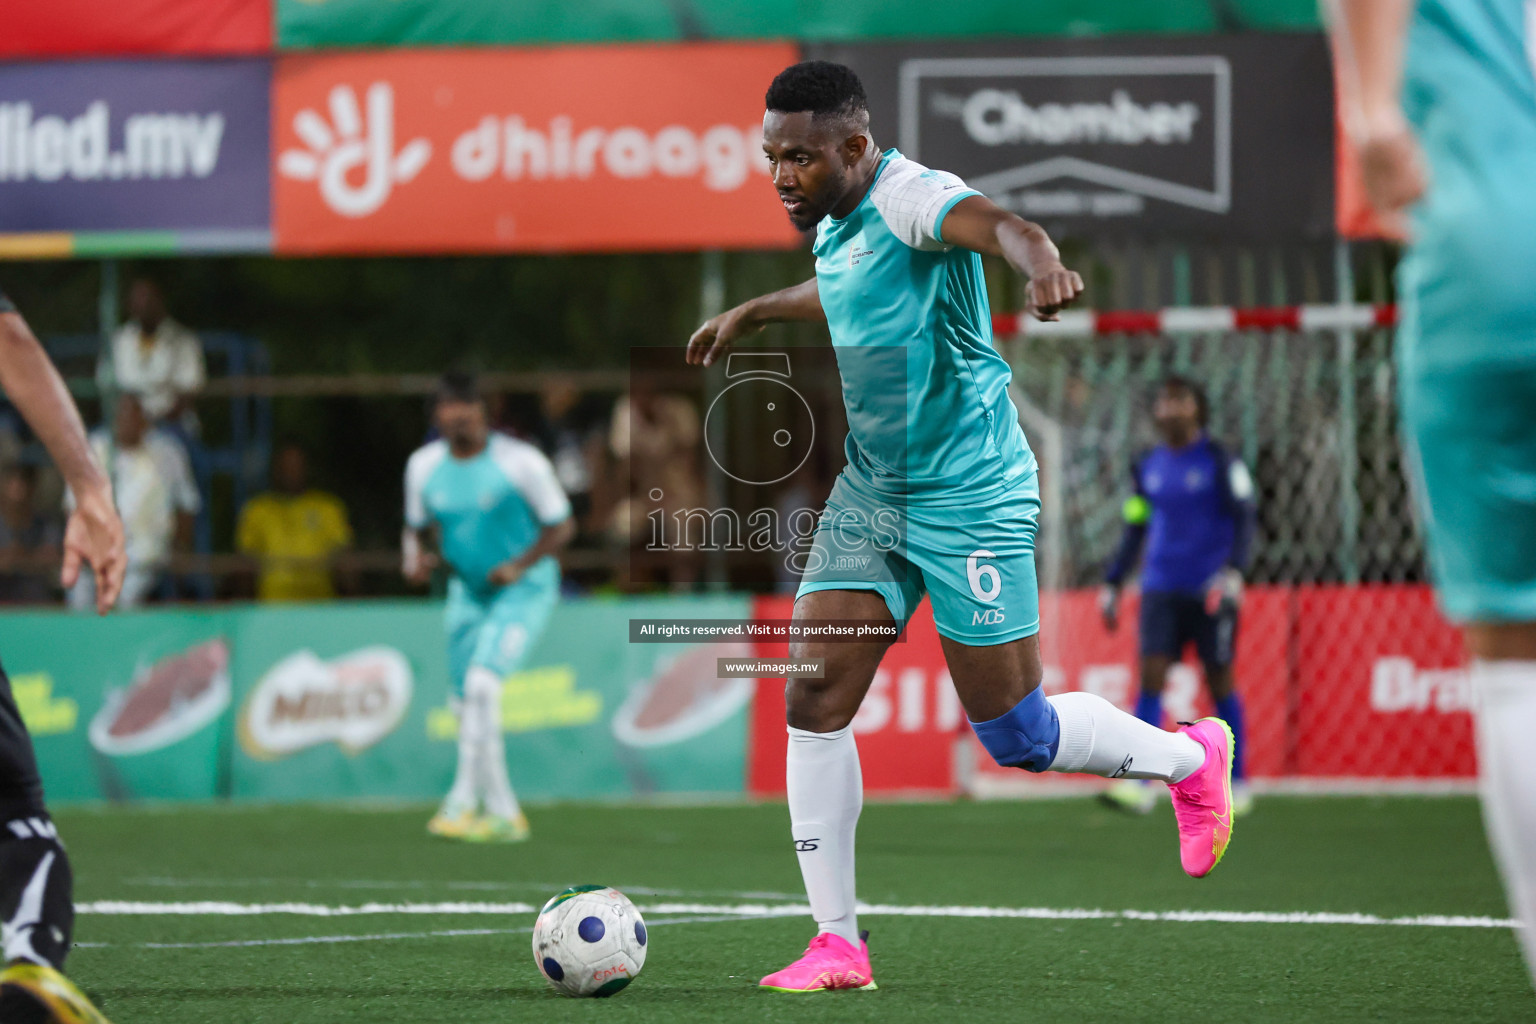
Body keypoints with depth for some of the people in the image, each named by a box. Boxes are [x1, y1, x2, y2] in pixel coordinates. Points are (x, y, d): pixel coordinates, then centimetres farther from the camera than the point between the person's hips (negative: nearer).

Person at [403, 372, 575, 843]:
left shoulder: (521, 461, -15)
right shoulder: (424, 465, 0)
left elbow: (561, 526, -9)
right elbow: (417, 528, 14)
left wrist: (519, 566, -22)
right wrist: (416, 557, -9)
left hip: (523, 592, -6)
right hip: (468, 592, 6)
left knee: (481, 683, -24)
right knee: (468, 702, 6)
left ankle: (463, 801, -22)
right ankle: (504, 812, 19)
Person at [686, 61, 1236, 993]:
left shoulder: (909, 197, -20)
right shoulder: (836, 226, 7)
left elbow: (999, 224, -43)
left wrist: (1041, 264, -65)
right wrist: (756, 313, 44)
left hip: (969, 496, -8)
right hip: (871, 494, 8)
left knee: (1017, 736, -1)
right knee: (814, 701, -4)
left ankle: (1192, 758, 27)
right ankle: (837, 944, 2)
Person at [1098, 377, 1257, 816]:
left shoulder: (1220, 462, -2)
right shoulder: (1147, 468, 11)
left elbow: (1243, 520, -5)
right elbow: (1134, 530, 19)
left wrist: (1233, 570, -20)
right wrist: (1112, 584, 15)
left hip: (1211, 592, -3)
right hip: (1161, 589, 3)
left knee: (1220, 682, 3)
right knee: (1151, 675, -10)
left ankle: (1236, 787, 14)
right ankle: (1139, 785, -16)